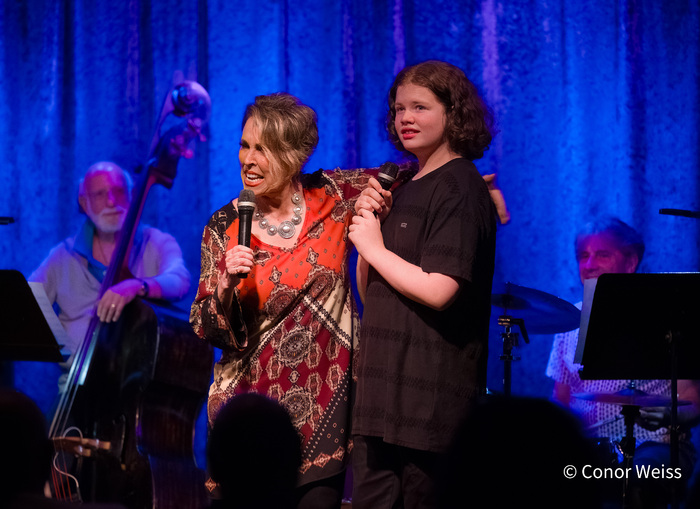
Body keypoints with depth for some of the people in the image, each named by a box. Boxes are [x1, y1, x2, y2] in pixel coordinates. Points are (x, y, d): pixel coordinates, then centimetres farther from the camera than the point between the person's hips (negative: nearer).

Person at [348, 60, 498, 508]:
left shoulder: (459, 187, -9)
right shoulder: (404, 188, 17)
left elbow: (438, 290, -20)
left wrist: (375, 247, -8)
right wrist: (368, 221, 3)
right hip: (384, 388, 8)